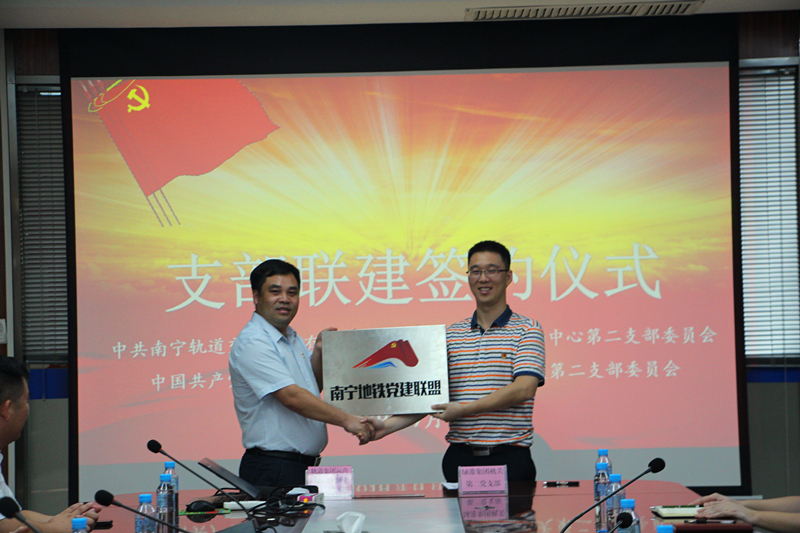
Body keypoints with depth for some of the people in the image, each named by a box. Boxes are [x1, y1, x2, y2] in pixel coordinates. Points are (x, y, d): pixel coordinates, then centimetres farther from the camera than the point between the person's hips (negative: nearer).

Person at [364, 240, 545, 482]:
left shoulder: (527, 329, 1)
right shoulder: (451, 335, 13)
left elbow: (524, 388, -13)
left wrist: (465, 409, -15)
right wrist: (387, 426, -5)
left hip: (510, 459, -3)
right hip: (460, 457, 3)